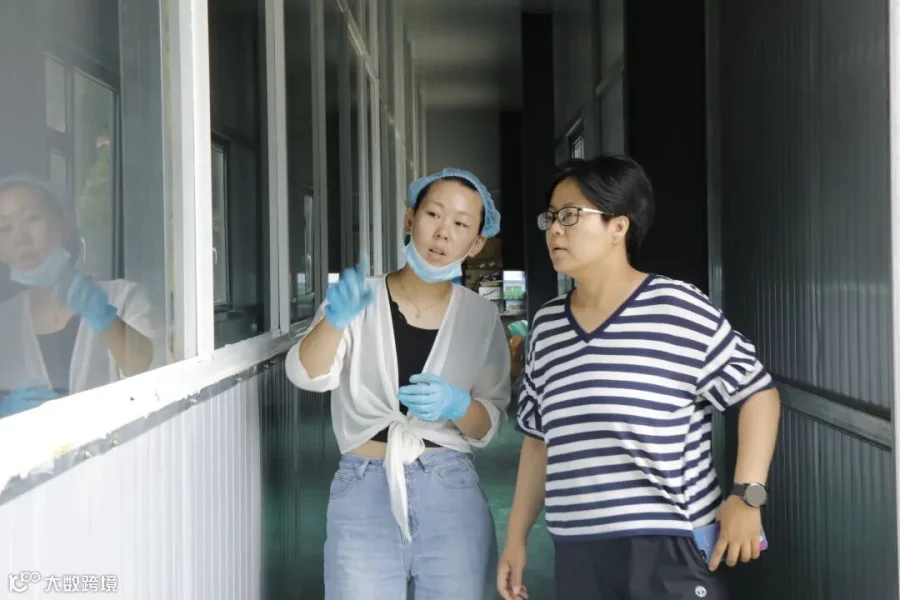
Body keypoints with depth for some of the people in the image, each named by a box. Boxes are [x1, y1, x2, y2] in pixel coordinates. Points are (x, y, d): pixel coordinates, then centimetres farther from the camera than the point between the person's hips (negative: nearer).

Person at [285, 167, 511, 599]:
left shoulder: (480, 317, 3)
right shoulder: (360, 298, 0)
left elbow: (490, 425, 3)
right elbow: (309, 375, -13)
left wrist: (456, 405, -19)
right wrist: (336, 317, -32)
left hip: (449, 493, 1)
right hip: (364, 492, -1)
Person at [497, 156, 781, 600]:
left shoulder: (678, 309, -7)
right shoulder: (546, 326, 10)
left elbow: (757, 393, -3)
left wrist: (746, 495, -12)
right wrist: (517, 537, 16)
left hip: (670, 551, -5)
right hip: (577, 556, 5)